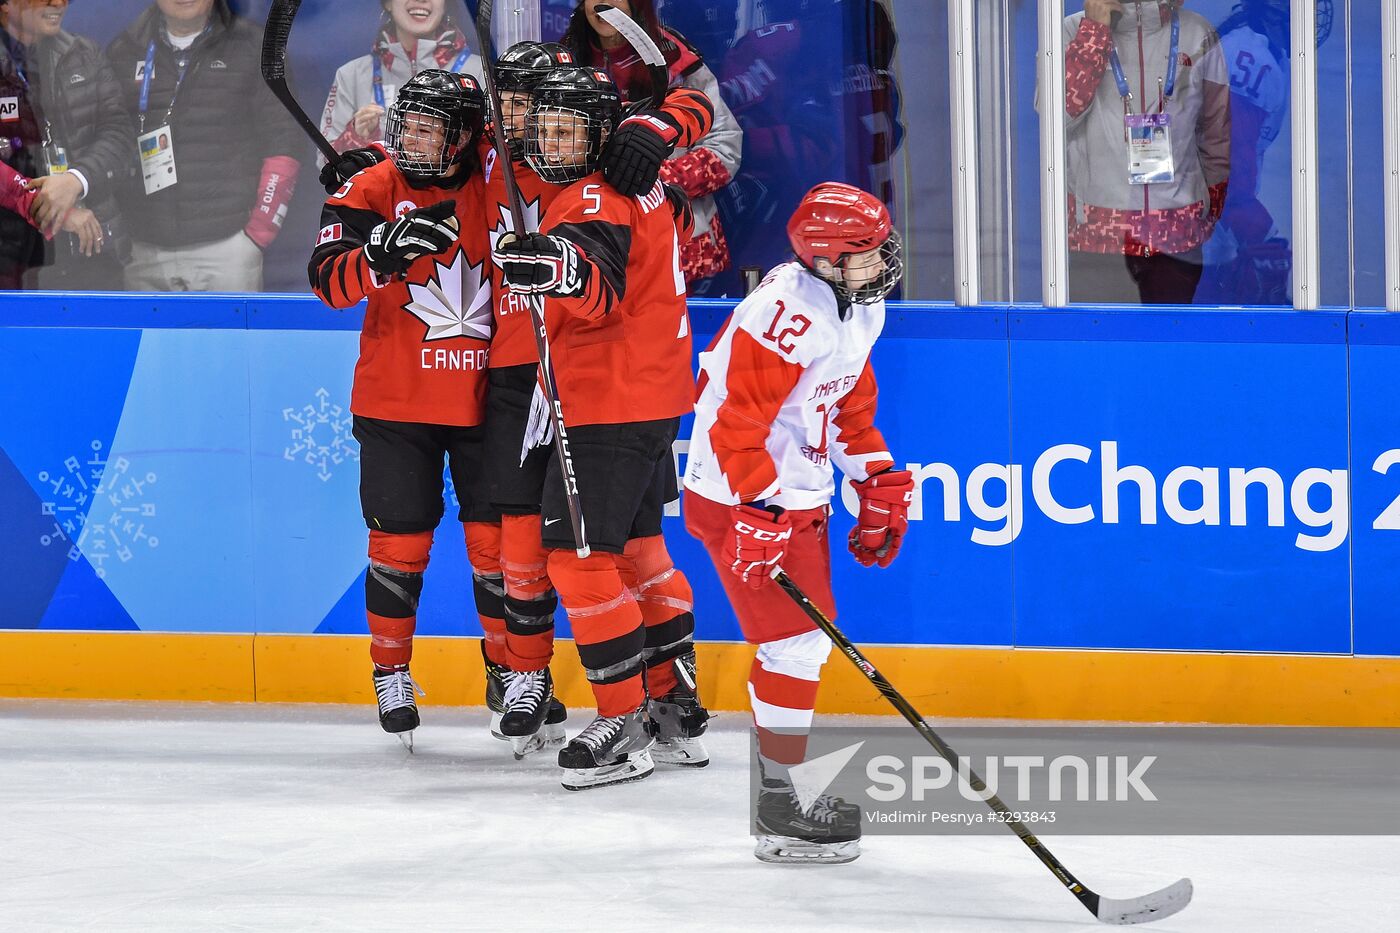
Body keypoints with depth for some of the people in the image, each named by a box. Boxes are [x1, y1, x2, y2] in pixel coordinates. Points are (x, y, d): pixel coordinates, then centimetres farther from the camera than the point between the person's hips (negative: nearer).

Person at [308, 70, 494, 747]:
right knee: (399, 540, 2)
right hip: (396, 402, -1)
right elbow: (330, 280, -16)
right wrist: (384, 251, -32)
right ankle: (391, 675, 19)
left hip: (484, 396, 1)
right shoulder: (371, 192, -4)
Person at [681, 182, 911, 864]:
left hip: (798, 493, 10)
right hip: (741, 498, -10)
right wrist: (762, 516, -30)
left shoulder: (859, 307, 6)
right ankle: (782, 809, -8)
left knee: (805, 640, 17)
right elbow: (737, 422, -27)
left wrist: (880, 487, 17)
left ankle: (787, 782, 30)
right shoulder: (789, 313, -25)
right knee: (797, 641, -12)